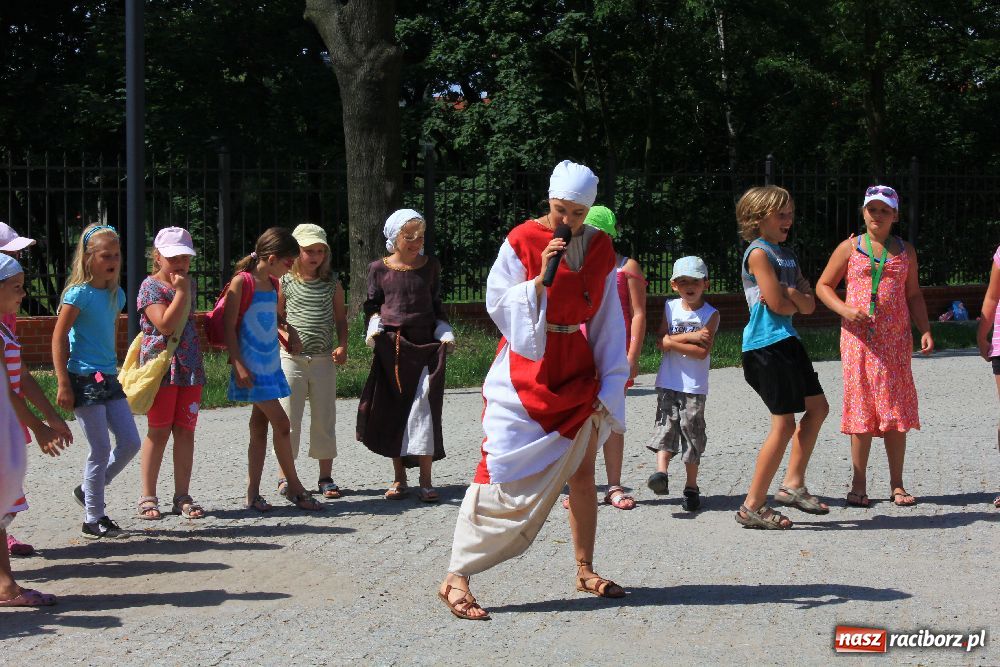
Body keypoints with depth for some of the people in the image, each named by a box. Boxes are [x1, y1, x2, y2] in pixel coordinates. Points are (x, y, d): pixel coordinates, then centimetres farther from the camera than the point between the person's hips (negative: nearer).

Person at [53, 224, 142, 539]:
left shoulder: (116, 294, 9)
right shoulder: (79, 293, -12)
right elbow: (58, 338, -13)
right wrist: (63, 384, -15)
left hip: (109, 378, 7)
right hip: (84, 379, -7)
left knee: (130, 442, 5)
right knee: (101, 449, -4)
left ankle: (88, 490, 25)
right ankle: (94, 520, 9)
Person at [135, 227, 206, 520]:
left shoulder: (189, 284, 13)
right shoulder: (151, 286, -8)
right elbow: (165, 324, -21)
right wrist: (180, 292, -17)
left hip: (190, 367, 6)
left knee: (186, 431, 6)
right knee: (159, 431, 0)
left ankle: (182, 496, 12)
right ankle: (148, 497, 10)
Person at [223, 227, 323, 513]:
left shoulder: (272, 284, 12)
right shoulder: (241, 282, -12)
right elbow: (229, 326, -14)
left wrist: (288, 328, 11)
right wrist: (238, 365, -18)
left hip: (270, 365, 8)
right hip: (251, 368, -8)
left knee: (260, 426, 8)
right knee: (281, 423, -8)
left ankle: (253, 494, 12)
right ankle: (295, 488, 3)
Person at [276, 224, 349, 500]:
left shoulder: (332, 283, 6)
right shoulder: (285, 282, -1)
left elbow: (340, 318, 11)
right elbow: (275, 316, 4)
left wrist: (342, 346, -3)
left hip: (324, 360, 2)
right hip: (292, 358, -2)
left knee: (325, 419, 6)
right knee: (288, 417, 2)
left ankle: (326, 477, 14)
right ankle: (284, 476, 13)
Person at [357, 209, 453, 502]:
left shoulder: (430, 266, 6)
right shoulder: (379, 268, 3)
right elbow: (372, 303, 13)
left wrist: (444, 331, 2)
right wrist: (374, 325, -5)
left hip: (425, 345, 0)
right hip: (391, 345, 0)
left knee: (424, 407, -8)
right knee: (392, 410, 4)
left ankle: (425, 480, -1)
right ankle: (399, 478, 16)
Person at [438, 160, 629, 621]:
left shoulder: (600, 247, 5)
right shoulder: (522, 240, -9)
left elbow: (607, 320, 8)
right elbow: (498, 303, -9)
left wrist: (609, 382, 4)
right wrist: (541, 277, -23)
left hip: (576, 371, 5)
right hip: (528, 372, -5)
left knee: (581, 471, 10)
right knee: (504, 473, -11)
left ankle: (585, 571, 25)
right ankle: (456, 578, -7)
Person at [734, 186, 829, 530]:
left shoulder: (787, 255, 17)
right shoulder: (759, 253, -11)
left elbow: (809, 305, 9)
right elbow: (777, 305, -17)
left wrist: (789, 292, -11)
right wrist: (796, 302, 3)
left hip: (787, 341, 10)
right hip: (766, 344, -10)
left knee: (817, 407, 16)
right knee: (784, 423, -8)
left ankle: (793, 484, 25)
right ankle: (753, 507, -3)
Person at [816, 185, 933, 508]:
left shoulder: (905, 251, 12)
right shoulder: (850, 248, 5)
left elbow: (913, 294, 16)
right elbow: (823, 285, 7)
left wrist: (925, 330, 3)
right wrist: (845, 309, -11)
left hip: (895, 340, 2)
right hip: (858, 338, -2)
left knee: (896, 411, 1)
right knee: (862, 410, -2)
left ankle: (897, 485, 9)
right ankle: (859, 485, 5)